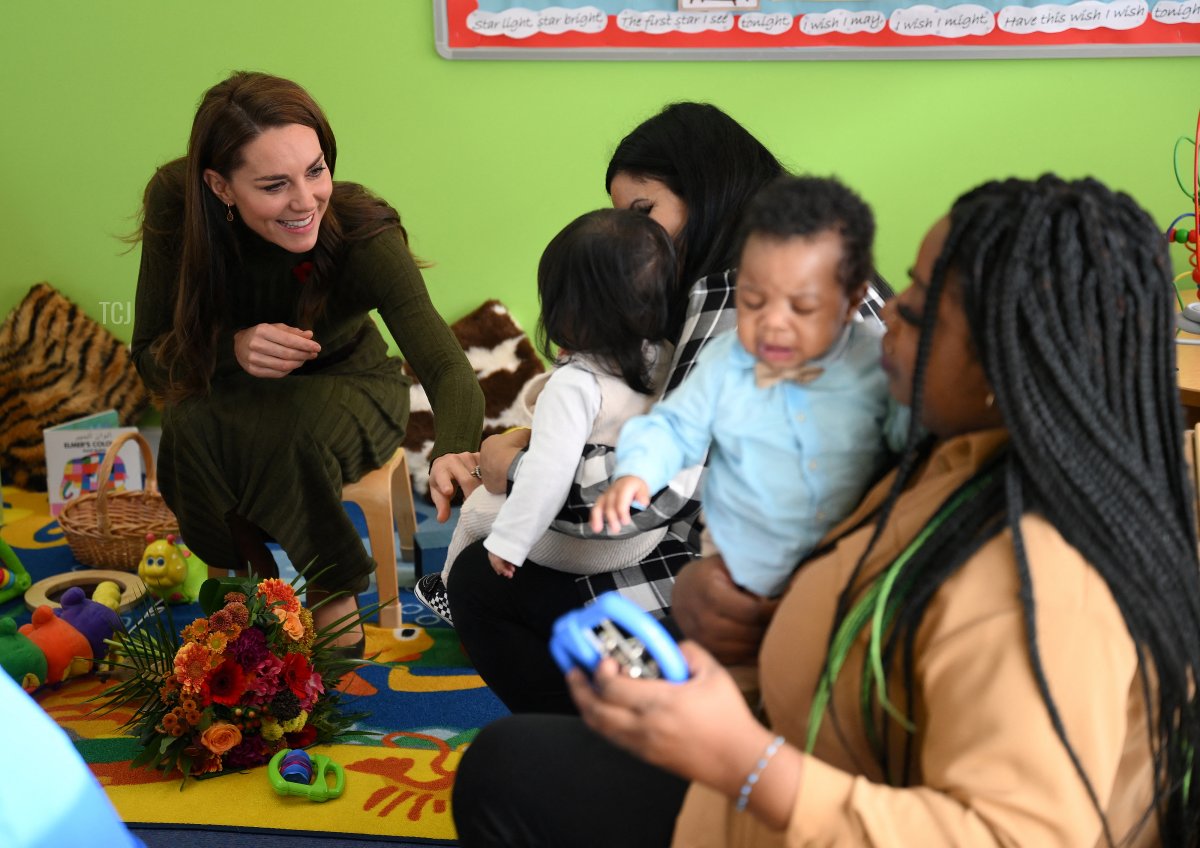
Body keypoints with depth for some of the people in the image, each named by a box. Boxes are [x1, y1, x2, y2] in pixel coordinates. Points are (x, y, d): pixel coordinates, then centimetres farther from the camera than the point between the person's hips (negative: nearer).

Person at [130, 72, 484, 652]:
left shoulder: (361, 232, -31)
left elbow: (446, 368, -43)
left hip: (344, 388, -2)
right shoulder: (175, 202, -24)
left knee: (294, 434, -36)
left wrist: (453, 452, -66)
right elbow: (150, 356, -15)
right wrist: (232, 348, -38)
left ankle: (337, 613, -13)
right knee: (192, 426, -33)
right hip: (232, 397, 2)